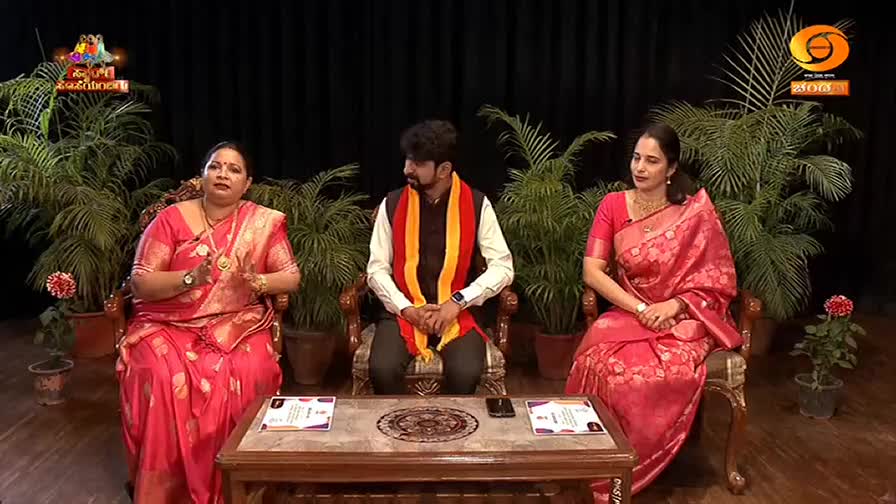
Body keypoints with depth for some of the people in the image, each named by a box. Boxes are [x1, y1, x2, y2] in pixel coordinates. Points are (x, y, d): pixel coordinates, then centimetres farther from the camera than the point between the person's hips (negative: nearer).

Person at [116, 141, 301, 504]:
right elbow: (139, 283, -4)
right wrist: (190, 277, -20)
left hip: (237, 326, 1)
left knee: (246, 375, -29)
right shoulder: (172, 219, 0)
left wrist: (257, 282, -17)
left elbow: (292, 277, 3)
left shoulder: (264, 222, 3)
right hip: (169, 324, 0)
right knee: (163, 378, -29)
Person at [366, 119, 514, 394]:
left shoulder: (477, 205, -3)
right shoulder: (392, 204, 1)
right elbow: (377, 269, 1)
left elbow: (503, 267, -5)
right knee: (382, 370, -26)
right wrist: (407, 309, -13)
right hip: (404, 311, 1)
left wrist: (457, 302, -16)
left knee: (465, 374, -27)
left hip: (457, 311, -1)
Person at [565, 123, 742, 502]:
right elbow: (591, 272, -6)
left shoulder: (697, 211, -4)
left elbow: (716, 282, -2)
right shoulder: (613, 206, 1)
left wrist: (672, 306, -18)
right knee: (599, 361, -32)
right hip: (629, 313, 2)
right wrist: (639, 309, -16)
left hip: (685, 319, -1)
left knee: (662, 374, -33)